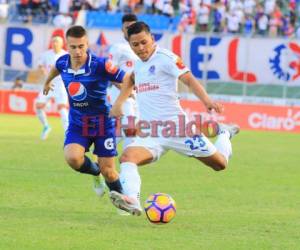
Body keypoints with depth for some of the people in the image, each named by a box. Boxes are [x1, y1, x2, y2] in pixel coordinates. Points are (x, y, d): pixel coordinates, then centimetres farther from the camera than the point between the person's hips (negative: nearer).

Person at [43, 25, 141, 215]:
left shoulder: (100, 65, -23)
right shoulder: (63, 63, -6)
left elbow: (127, 79, -27)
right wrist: (48, 81, 41)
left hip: (103, 123, -3)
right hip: (77, 123, 3)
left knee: (108, 171, -3)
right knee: (73, 158, -24)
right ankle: (95, 171, 11)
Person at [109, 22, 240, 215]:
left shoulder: (165, 58, -7)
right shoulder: (138, 63, 15)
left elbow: (189, 79, -19)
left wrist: (207, 101, -35)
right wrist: (118, 104, 32)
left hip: (175, 126, -5)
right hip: (149, 134, 5)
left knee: (220, 164, 5)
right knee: (127, 157, -26)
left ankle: (224, 134, 36)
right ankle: (132, 200, -44)